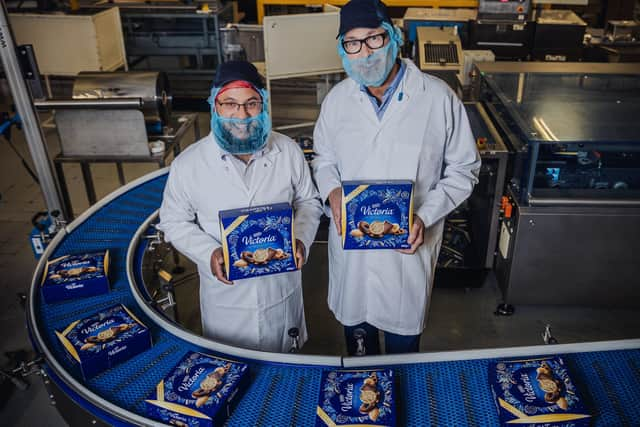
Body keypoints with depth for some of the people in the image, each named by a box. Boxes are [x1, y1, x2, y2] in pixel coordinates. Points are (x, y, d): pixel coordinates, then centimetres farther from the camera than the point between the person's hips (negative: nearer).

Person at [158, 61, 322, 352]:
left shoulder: (288, 151, -10)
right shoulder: (187, 165, -15)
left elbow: (308, 202, 4)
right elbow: (174, 222, -4)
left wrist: (301, 239, -15)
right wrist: (208, 253, -21)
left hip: (282, 287, 2)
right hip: (226, 295, -1)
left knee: (284, 361, 26)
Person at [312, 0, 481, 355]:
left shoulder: (438, 98, -12)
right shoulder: (337, 99, -2)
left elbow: (463, 170, -4)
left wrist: (424, 216, -17)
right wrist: (332, 191, -10)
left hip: (408, 247, -2)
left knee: (403, 334, 16)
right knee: (356, 327, 22)